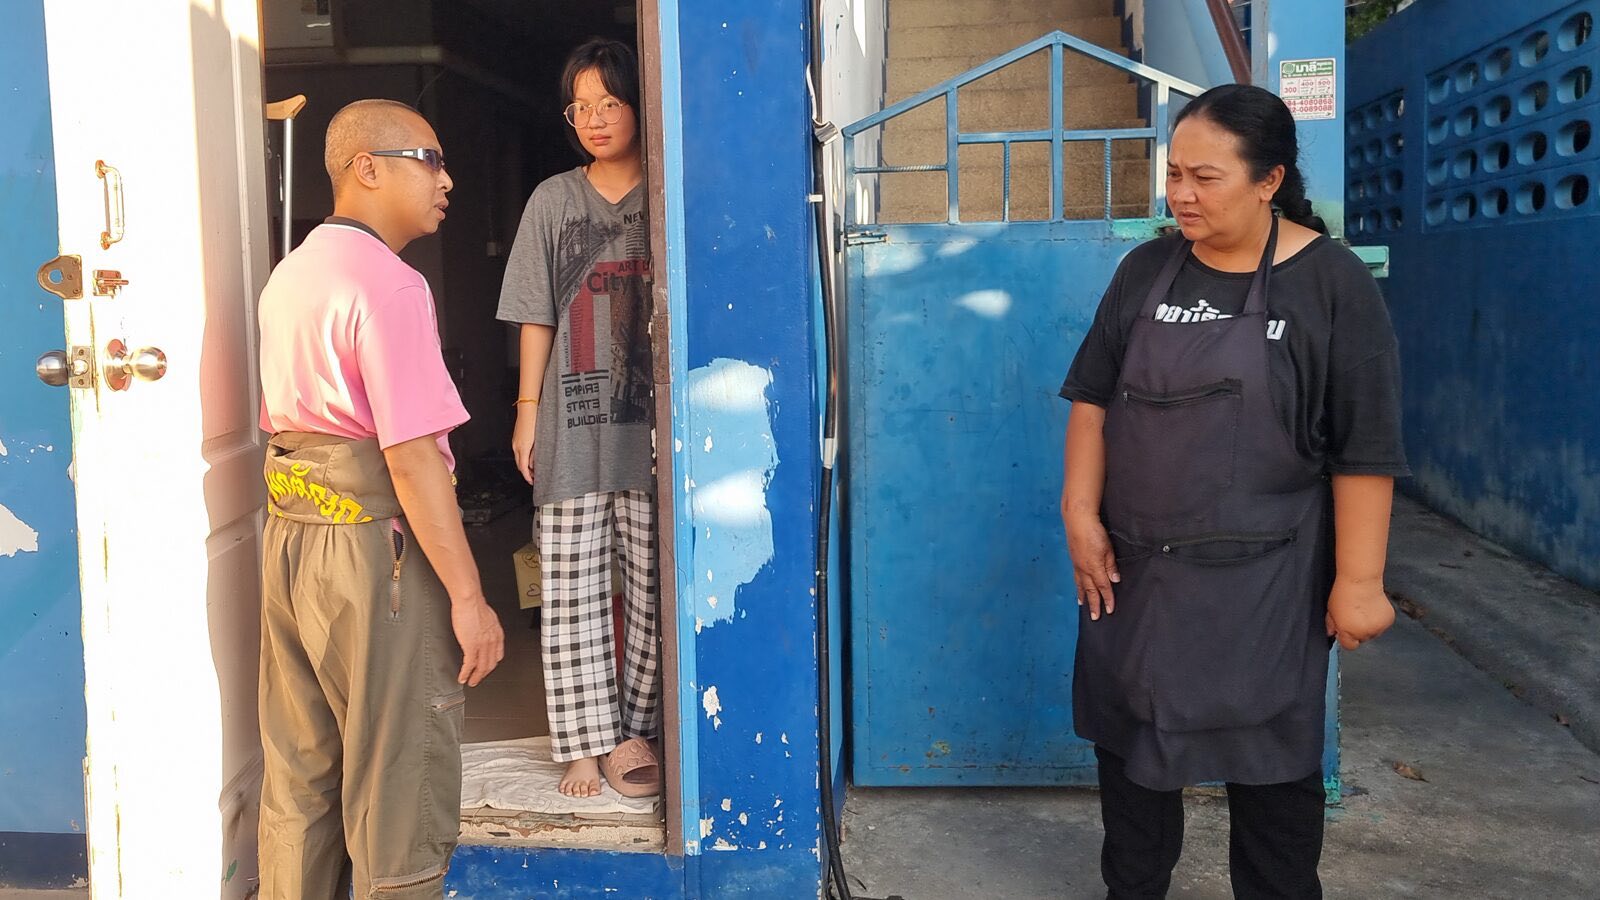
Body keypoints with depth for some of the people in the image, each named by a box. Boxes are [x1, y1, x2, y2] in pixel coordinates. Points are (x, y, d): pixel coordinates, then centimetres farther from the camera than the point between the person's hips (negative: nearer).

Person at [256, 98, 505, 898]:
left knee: (298, 775, 17)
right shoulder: (387, 284, -16)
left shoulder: (290, 273, 13)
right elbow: (413, 454, -21)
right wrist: (468, 597, -18)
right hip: (373, 549, -9)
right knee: (401, 794, 3)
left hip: (289, 539, 9)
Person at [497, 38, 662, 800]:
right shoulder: (553, 200, 8)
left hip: (654, 426, 0)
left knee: (652, 590, 4)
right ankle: (587, 740, 11)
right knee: (572, 593, 1)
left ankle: (633, 730, 18)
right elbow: (536, 316, 8)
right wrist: (527, 411, 4)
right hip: (572, 427, 1)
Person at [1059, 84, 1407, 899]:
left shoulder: (1331, 283, -10)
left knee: (1269, 759, 9)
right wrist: (1080, 514, -3)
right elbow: (1093, 398, 5)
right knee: (1130, 738, 15)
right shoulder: (1147, 271, 2)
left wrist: (1358, 579, -12)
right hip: (1134, 563, 4)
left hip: (1263, 576, -4)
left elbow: (1365, 448, -10)